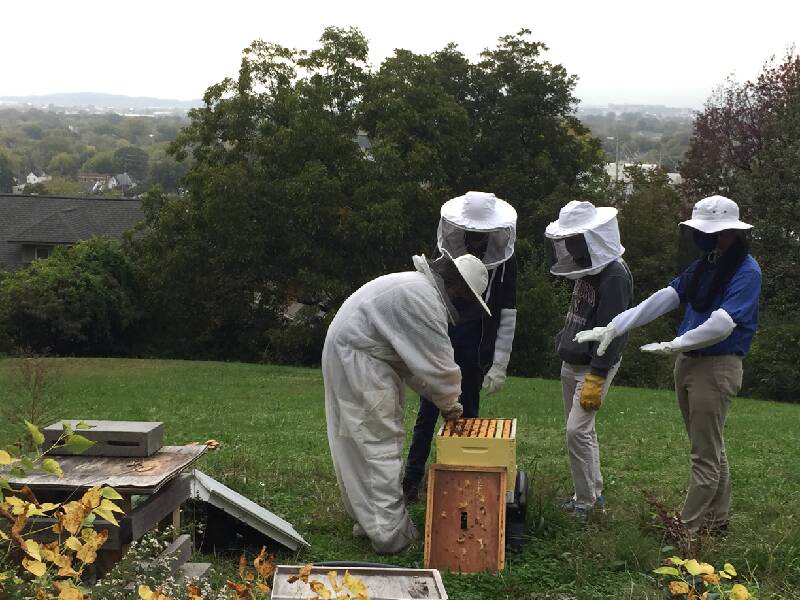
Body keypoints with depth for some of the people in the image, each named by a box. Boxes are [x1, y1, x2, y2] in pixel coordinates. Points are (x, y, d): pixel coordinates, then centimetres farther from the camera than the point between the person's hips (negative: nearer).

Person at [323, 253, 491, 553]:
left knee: (360, 444, 16)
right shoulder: (423, 299, -21)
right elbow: (438, 362, -18)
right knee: (381, 444, -8)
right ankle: (390, 534, -5)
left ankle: (369, 520, 26)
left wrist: (443, 401, 11)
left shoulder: (417, 286, 13)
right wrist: (449, 403, -1)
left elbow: (418, 358, 16)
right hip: (358, 362, -11)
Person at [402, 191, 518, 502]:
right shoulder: (445, 254, -5)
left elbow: (507, 318, -6)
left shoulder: (504, 263, -7)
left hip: (475, 350, 0)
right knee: (428, 411, 3)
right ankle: (412, 477, 9)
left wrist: (499, 366, -9)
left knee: (467, 412, 6)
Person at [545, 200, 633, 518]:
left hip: (594, 367, -9)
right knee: (582, 430, 14)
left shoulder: (614, 274, -20)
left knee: (578, 431, -10)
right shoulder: (588, 268, 9)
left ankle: (585, 501, 1)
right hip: (571, 364, 9)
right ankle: (594, 492, 25)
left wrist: (596, 379, -25)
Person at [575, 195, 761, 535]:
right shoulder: (704, 266, 10)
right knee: (710, 449, 16)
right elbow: (663, 299, 3)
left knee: (705, 455, -2)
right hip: (688, 363, 8)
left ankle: (687, 529, 1)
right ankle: (717, 521, 27)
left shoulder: (746, 272, -14)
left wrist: (675, 345, -17)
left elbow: (721, 325, -23)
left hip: (717, 367, -8)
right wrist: (613, 328, -4)